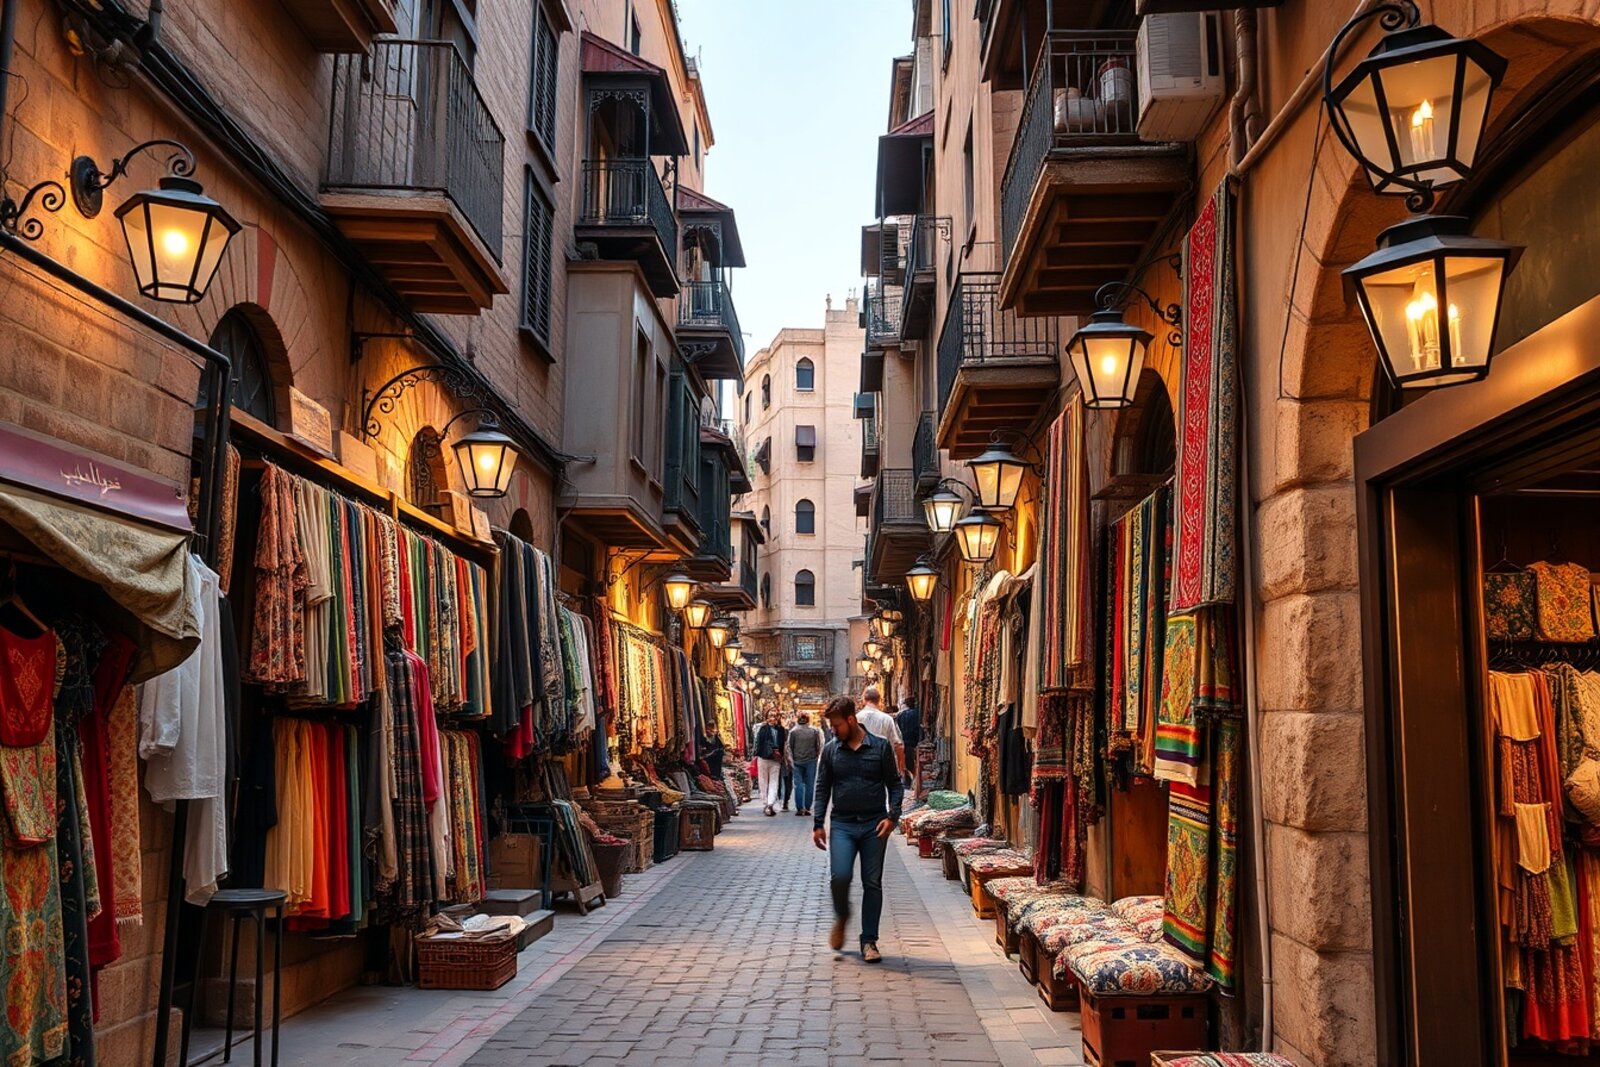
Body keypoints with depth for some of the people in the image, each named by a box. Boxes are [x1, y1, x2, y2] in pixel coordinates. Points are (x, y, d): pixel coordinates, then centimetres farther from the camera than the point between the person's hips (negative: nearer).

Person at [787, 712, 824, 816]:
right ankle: (807, 808, 6)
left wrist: (791, 760, 7)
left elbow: (789, 747, -1)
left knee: (798, 784, 5)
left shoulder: (793, 731, -5)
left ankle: (799, 808, 1)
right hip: (811, 761, 0)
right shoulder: (815, 731, -4)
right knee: (810, 784, 6)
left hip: (797, 761, 0)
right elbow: (819, 746, 2)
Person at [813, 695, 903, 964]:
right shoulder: (831, 750, 4)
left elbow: (894, 784, 3)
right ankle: (841, 917, 16)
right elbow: (822, 788, 9)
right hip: (842, 824, 1)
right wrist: (818, 825, 3)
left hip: (874, 825, -1)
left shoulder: (880, 747, -1)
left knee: (872, 883, 3)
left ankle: (869, 941, 14)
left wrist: (892, 816, -9)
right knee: (839, 876, -15)